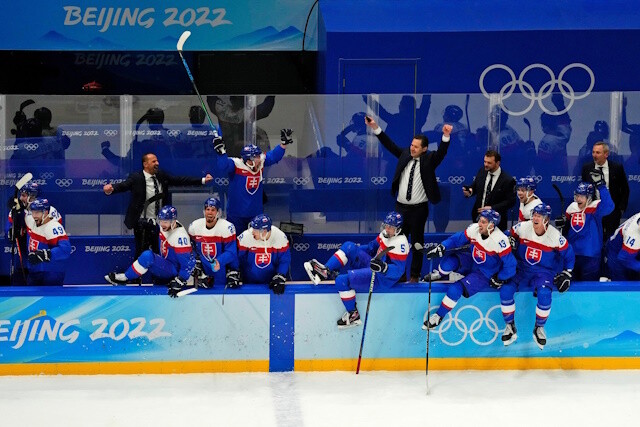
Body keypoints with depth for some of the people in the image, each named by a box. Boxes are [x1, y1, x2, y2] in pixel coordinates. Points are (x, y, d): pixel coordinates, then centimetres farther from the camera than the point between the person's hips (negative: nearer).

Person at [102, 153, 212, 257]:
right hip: (142, 225, -5)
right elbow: (123, 185, -24)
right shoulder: (136, 178, -12)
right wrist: (111, 188, -46)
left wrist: (202, 180, 3)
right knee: (141, 255, 1)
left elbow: (180, 180, 6)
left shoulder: (161, 176, 4)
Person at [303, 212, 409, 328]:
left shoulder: (400, 243, -24)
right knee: (349, 247, 6)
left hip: (383, 278, -10)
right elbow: (372, 247, 21)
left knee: (342, 280, -20)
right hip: (376, 265, 10)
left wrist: (383, 268, -44)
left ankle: (354, 315, -7)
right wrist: (356, 250, 15)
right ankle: (326, 272, 4)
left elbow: (398, 270, -28)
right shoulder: (386, 234, 5)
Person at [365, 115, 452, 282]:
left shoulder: (429, 159, -7)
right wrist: (375, 128, -4)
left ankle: (415, 274, 18)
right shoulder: (405, 154, 3)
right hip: (401, 206, 3)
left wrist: (446, 136, -41)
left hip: (419, 209, -3)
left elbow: (441, 152, -23)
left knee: (417, 242, 7)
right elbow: (389, 145, 3)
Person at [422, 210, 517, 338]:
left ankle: (438, 317, 0)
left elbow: (510, 265, -25)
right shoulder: (474, 229, -16)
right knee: (448, 261, -20)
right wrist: (441, 247, -12)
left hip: (486, 273, -5)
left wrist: (498, 280, -14)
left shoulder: (500, 240, -32)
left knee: (456, 289, -21)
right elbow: (458, 239, 1)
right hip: (472, 261, 5)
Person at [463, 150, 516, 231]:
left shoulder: (508, 180, -15)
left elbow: (511, 201, -13)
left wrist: (492, 208, -21)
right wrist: (470, 191, -13)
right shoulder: (482, 172, 1)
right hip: (478, 216, 5)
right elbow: (474, 186, 12)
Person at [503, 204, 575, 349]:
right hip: (522, 269, 2)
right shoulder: (522, 227, -9)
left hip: (544, 271, -2)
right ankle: (510, 326, -3)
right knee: (506, 290, -23)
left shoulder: (555, 236, -12)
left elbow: (568, 255, 1)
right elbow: (511, 235, 14)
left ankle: (539, 328, -7)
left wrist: (566, 274, -1)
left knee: (544, 295, -32)